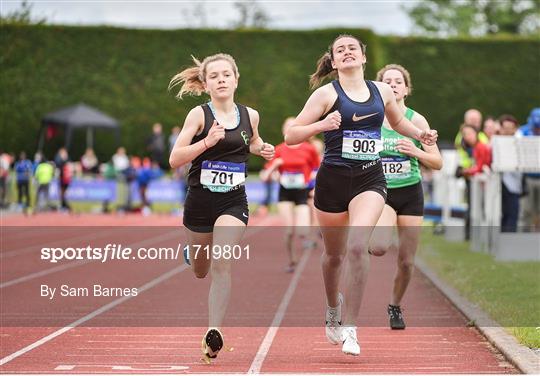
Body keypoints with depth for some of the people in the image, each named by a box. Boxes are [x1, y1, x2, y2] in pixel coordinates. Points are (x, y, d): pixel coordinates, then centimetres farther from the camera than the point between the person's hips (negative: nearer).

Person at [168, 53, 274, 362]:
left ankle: (214, 333, -17)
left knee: (221, 266, -20)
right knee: (200, 272, 18)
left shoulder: (250, 115, 3)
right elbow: (175, 159, -14)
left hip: (233, 201, 0)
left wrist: (263, 149, 4)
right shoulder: (200, 114, -7)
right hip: (200, 201, 0)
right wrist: (206, 142, -27)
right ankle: (193, 253, 55)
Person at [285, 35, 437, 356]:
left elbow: (398, 121, 28)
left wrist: (420, 134, 9)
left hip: (370, 178, 1)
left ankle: (350, 328, -12)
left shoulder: (382, 91, 7)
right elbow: (291, 137, -7)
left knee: (357, 246, -21)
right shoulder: (327, 94, -4)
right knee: (334, 254, 13)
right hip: (332, 179, -1)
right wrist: (321, 125, -23)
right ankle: (333, 307, 45)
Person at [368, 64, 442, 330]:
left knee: (407, 261, 2)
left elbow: (437, 163, -1)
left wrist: (416, 152, -19)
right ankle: (373, 243, 9)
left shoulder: (416, 120, -2)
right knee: (379, 248, -29)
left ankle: (395, 306, 27)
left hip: (411, 193, 1)